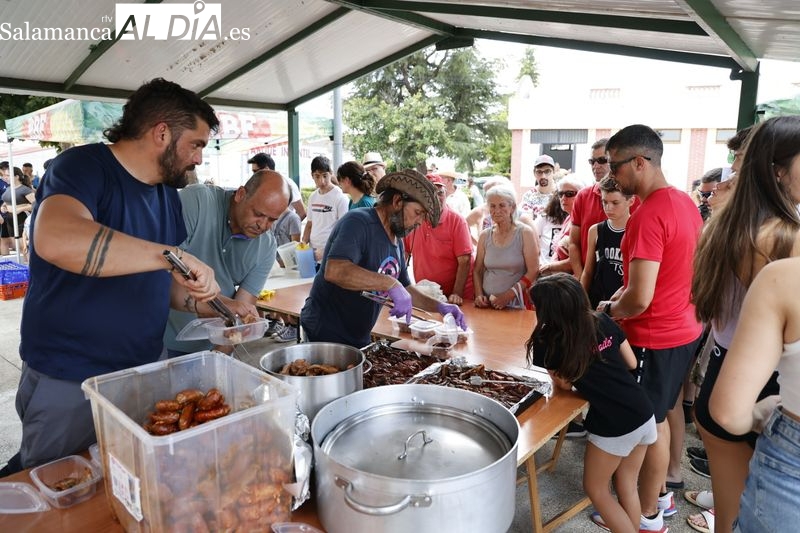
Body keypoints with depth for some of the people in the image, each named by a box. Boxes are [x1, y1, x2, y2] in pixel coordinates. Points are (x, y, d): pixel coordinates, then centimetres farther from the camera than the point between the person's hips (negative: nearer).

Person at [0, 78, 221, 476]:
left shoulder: (167, 193, 8)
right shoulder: (84, 167, -16)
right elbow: (56, 238, -38)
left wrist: (208, 302, -2)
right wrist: (172, 255, -36)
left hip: (141, 375, 7)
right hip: (67, 383, -7)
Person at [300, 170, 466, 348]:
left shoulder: (397, 241, 7)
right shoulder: (359, 222, -20)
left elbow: (404, 288, 16)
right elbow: (334, 271, -37)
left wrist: (439, 306, 2)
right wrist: (390, 283, -36)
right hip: (326, 333, -8)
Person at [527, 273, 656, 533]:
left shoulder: (546, 342, -13)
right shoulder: (603, 322, 0)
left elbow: (565, 384, 0)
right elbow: (631, 363, 11)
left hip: (612, 427, -6)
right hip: (644, 414, 6)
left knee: (595, 488, 21)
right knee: (627, 486, 26)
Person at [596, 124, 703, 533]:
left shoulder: (648, 215, -25)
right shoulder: (685, 202, 5)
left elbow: (639, 300, -28)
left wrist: (608, 310, -8)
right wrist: (621, 295, 10)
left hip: (656, 338, -9)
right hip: (683, 328, 9)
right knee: (657, 418, 21)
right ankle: (659, 494, 39)